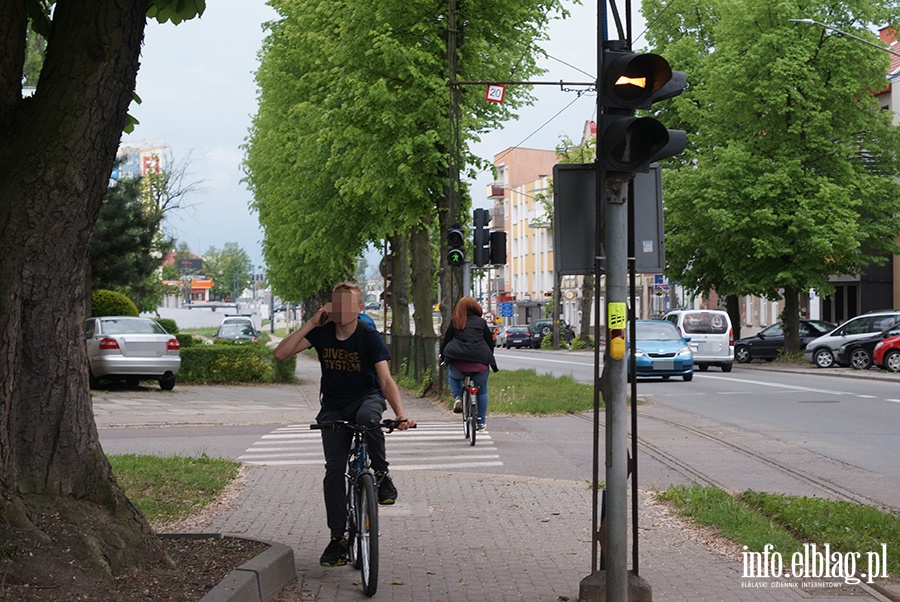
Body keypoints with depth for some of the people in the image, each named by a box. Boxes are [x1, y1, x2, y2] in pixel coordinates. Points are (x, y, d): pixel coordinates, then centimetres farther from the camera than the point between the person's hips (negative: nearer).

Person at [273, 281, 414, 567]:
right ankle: (338, 538, 0)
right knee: (334, 470, -9)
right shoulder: (322, 332, -7)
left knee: (368, 417, -40)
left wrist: (400, 413, -40)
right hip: (333, 408, 2)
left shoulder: (369, 336, -15)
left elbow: (386, 379, -24)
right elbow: (281, 353, -15)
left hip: (366, 398, -2)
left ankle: (382, 474, -15)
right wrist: (311, 323, -21)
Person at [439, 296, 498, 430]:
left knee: (453, 377, 32)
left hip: (458, 361, 0)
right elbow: (491, 342, 14)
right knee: (482, 391, 18)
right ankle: (481, 422, 18)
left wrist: (442, 356, 25)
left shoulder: (455, 322, 8)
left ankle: (457, 398, 6)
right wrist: (489, 358, 30)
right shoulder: (481, 322, 10)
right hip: (480, 362, 0)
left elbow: (445, 340, 9)